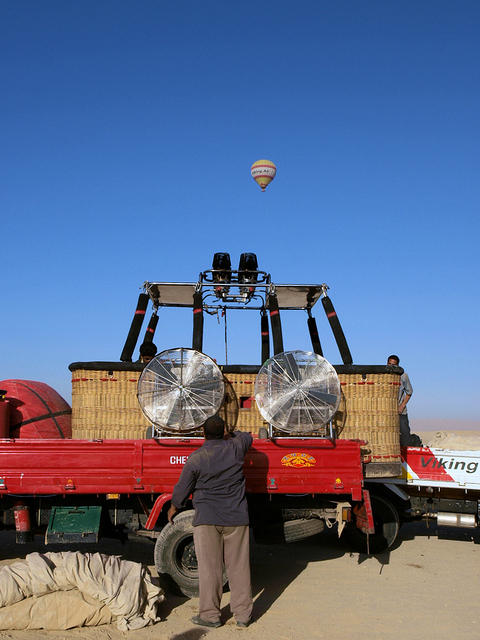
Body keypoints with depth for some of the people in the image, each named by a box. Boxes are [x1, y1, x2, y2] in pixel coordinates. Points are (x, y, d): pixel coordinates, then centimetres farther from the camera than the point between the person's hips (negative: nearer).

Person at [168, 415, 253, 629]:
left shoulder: (196, 458, -5)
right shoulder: (235, 448, 1)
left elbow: (182, 488, 5)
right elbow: (247, 437, 26)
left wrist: (173, 508, 22)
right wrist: (231, 434, 43)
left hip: (207, 519, -2)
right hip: (236, 518, 3)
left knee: (209, 567, 4)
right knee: (239, 566, 9)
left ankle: (210, 615, 11)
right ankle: (243, 614, 16)